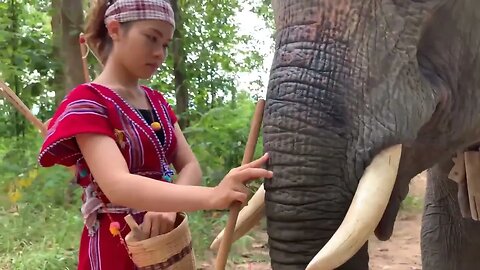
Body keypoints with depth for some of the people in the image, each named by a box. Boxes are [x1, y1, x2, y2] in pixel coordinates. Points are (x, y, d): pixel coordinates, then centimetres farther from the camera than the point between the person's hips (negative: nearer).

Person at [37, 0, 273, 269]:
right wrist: (212, 196, -43)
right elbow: (117, 185, -30)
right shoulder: (86, 102, -16)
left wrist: (168, 207, -24)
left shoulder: (157, 102, 8)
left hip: (167, 241, 7)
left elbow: (190, 166, -1)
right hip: (115, 245, -7)